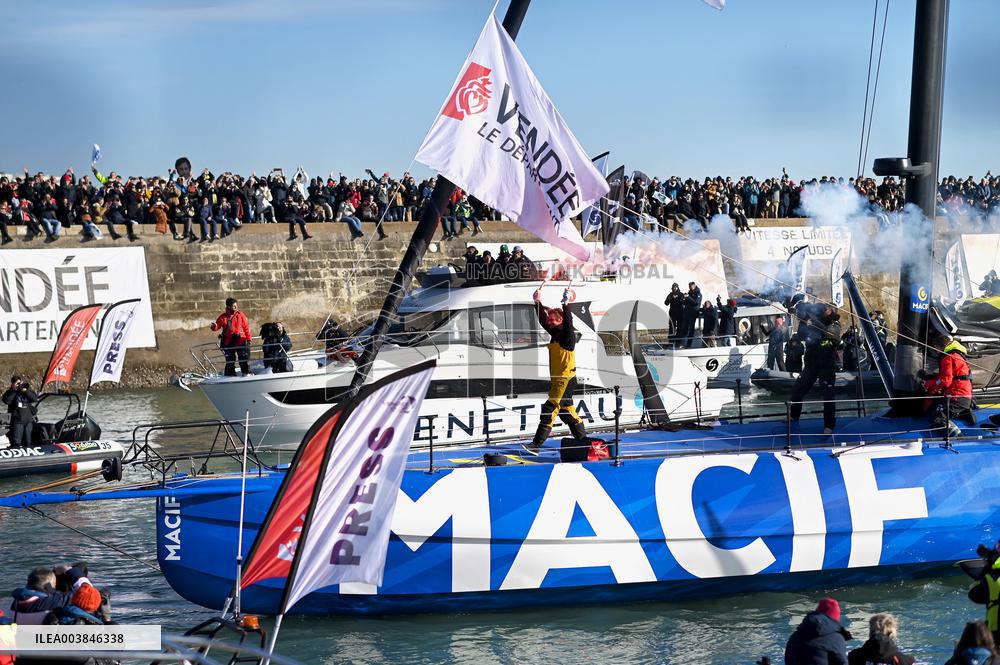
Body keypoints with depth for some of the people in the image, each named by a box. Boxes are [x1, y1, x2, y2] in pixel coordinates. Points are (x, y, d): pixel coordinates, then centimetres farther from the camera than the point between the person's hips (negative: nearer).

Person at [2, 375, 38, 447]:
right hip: (17, 420, -4)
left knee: (27, 442, 11)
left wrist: (26, 391, -15)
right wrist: (13, 390, -19)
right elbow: (6, 401, -18)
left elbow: (35, 399, -5)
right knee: (16, 442, -9)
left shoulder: (28, 390, 8)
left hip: (28, 420, 4)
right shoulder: (11, 392, -1)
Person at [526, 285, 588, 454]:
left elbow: (568, 323, -30)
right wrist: (538, 302, 6)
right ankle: (583, 439, 25)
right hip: (557, 380, 10)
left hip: (566, 380, -10)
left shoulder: (568, 336, -12)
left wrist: (566, 305, -37)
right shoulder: (556, 334, 11)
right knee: (567, 411, 16)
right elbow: (543, 320, 13)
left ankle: (536, 444, -15)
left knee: (550, 410, -12)